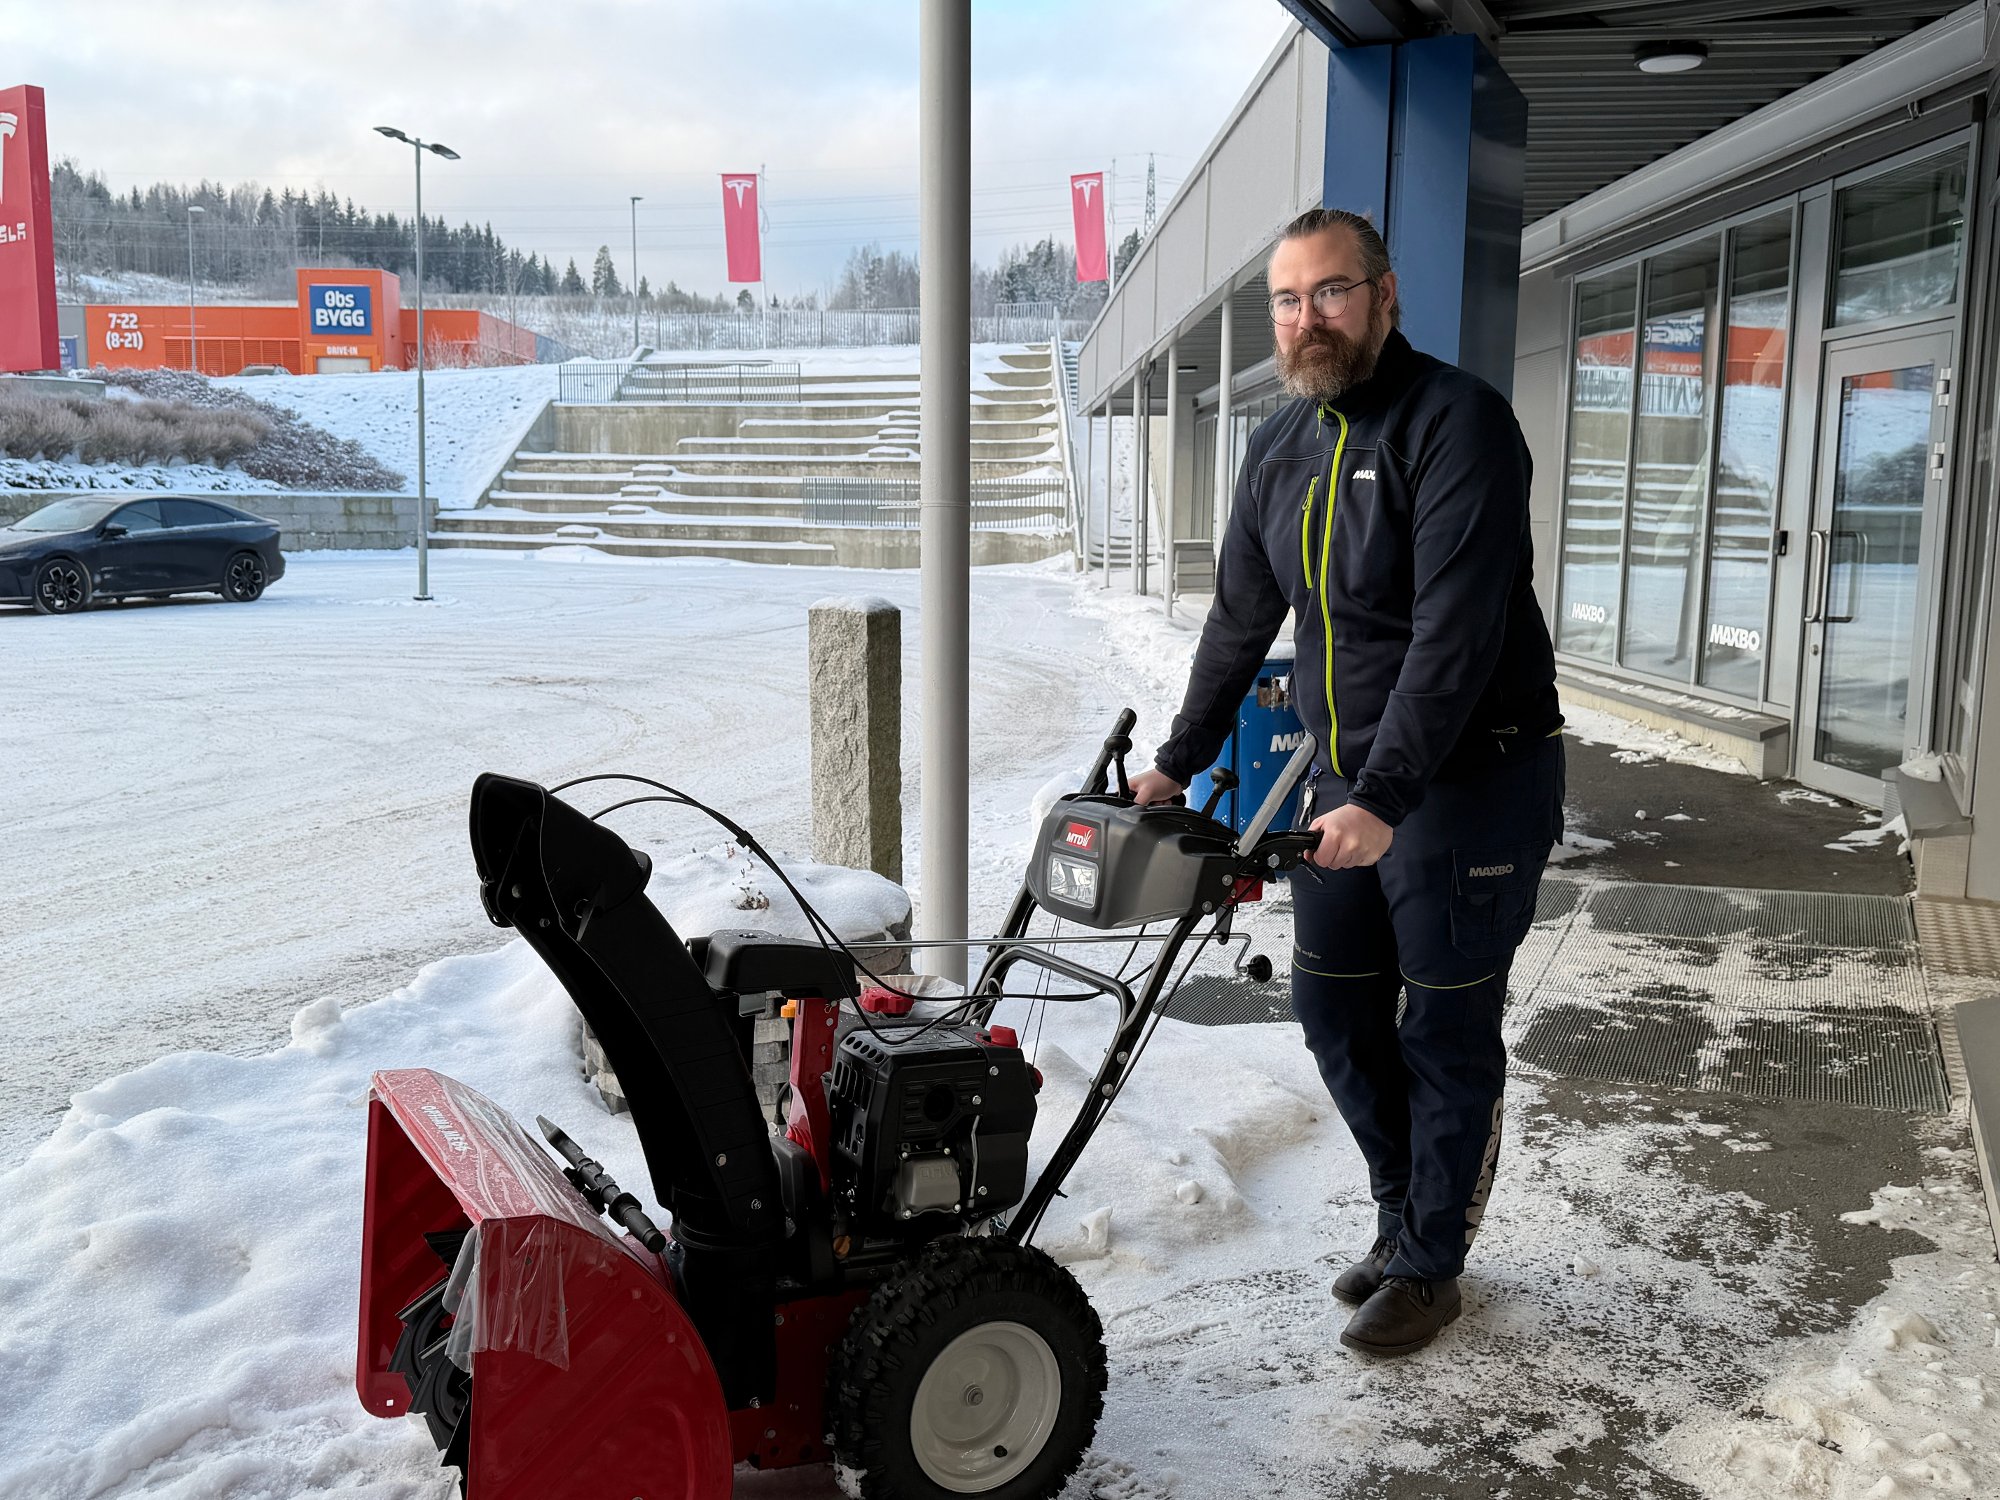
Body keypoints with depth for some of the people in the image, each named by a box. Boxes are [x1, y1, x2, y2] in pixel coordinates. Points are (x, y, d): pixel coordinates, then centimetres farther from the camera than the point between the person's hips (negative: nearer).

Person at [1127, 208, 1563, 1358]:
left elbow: (1454, 634, -24)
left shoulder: (1458, 423, -15)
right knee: (1335, 1007, 12)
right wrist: (1180, 761, 18)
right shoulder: (1281, 448, 9)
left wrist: (1384, 799, -28)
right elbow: (1241, 619, 17)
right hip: (1347, 780, 7)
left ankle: (1430, 1265, 20)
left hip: (1469, 777, -7)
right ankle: (1408, 1215, 32)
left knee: (1446, 1034, 3)